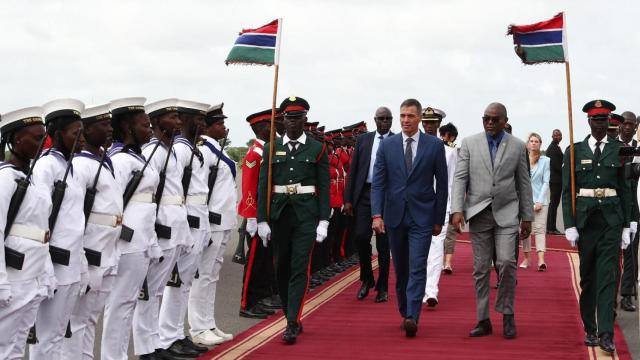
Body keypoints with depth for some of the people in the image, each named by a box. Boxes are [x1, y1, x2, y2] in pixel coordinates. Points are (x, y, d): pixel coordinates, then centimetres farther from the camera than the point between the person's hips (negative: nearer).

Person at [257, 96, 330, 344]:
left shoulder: (317, 149, 3)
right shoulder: (271, 148, 6)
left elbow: (324, 188, 2)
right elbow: (263, 186, 4)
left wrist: (323, 221, -5)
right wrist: (262, 220, -1)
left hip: (306, 214, -3)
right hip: (279, 213, 3)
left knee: (300, 268, -9)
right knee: (282, 268, 10)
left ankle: (292, 324, -8)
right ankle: (291, 317, 24)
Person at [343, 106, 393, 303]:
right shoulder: (363, 140, 9)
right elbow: (353, 170, 8)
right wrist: (348, 199, 2)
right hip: (364, 194, 2)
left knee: (383, 243, 3)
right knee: (361, 236, -5)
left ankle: (382, 287, 14)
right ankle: (367, 279, 17)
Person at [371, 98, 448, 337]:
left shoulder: (435, 145, -1)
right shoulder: (387, 145, 3)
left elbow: (442, 184, 2)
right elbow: (378, 183, 1)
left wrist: (439, 219, 1)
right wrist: (377, 215, -10)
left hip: (422, 216, -2)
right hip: (394, 216, 3)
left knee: (417, 268, -11)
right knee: (400, 269, 11)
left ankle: (412, 317, -15)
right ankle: (404, 313, 23)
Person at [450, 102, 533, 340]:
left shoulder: (517, 146, 5)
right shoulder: (469, 143, 4)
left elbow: (524, 184, 7)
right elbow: (460, 178, 1)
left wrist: (527, 217, 6)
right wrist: (457, 210, -11)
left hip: (506, 213, -1)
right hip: (479, 213, 1)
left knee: (506, 262, -13)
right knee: (481, 268, 4)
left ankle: (507, 315, 4)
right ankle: (483, 320, 12)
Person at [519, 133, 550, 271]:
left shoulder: (545, 161, 3)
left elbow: (546, 182, 0)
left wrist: (540, 201, -8)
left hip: (540, 200, -2)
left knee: (539, 229, -10)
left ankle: (541, 260, -20)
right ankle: (526, 258, 16)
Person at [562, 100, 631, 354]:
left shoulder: (619, 150, 6)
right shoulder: (575, 151, 4)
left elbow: (625, 190, 7)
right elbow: (566, 190, 2)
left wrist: (626, 226, 4)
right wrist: (570, 225, -5)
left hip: (611, 220, 0)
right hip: (585, 219, 0)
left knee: (608, 276, -7)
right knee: (587, 277, 8)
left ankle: (606, 334, -10)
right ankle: (590, 330, 18)